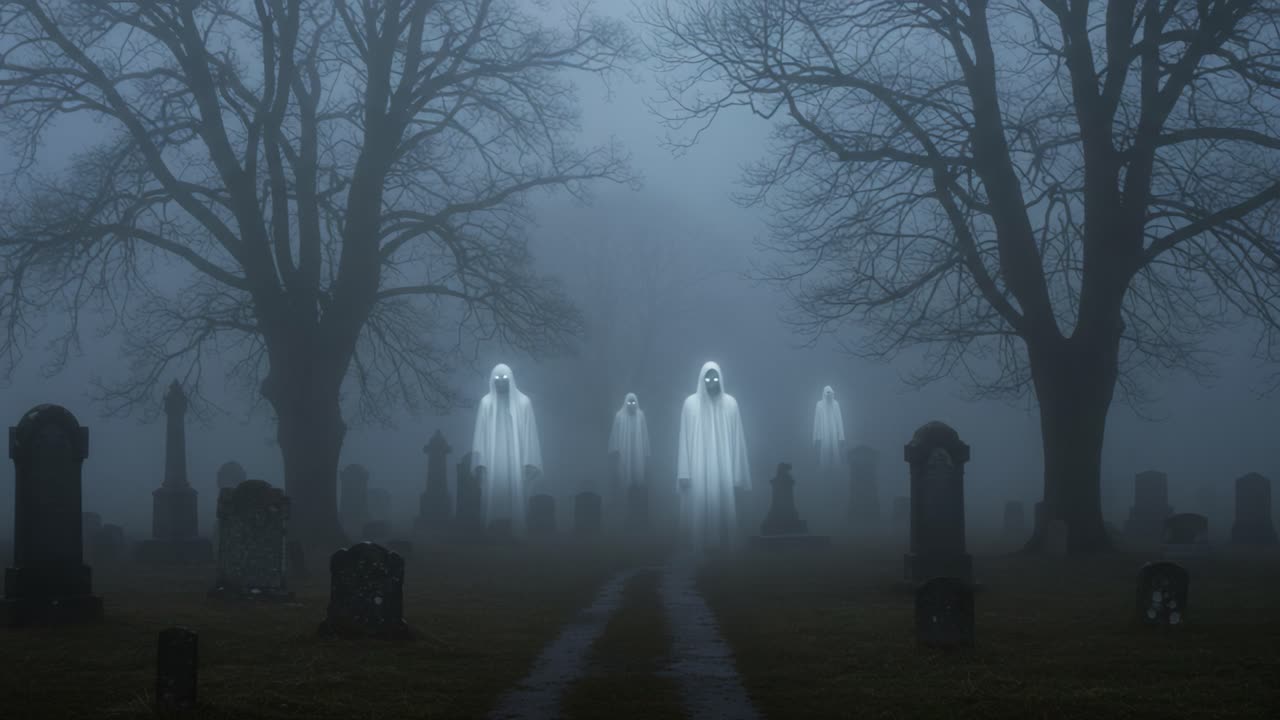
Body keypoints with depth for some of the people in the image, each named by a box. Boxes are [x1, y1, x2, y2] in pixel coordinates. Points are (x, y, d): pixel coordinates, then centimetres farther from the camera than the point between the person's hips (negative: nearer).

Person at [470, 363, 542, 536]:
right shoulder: (486, 403, 6)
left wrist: (529, 464, -5)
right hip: (493, 462, 0)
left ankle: (517, 537, 0)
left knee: (515, 497, -4)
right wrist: (481, 463, -5)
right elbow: (480, 434, 3)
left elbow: (529, 434, 2)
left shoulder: (523, 402, 4)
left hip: (516, 461, 0)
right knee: (494, 498, -4)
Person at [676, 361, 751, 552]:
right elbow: (684, 439, -1)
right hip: (699, 469, -1)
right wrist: (684, 472, -5)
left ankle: (723, 548, 12)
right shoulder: (691, 403, -2)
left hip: (723, 469, 1)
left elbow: (736, 439, 2)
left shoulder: (730, 403, 1)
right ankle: (700, 548, 9)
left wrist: (737, 473, 0)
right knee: (700, 507, -2)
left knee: (723, 505, 2)